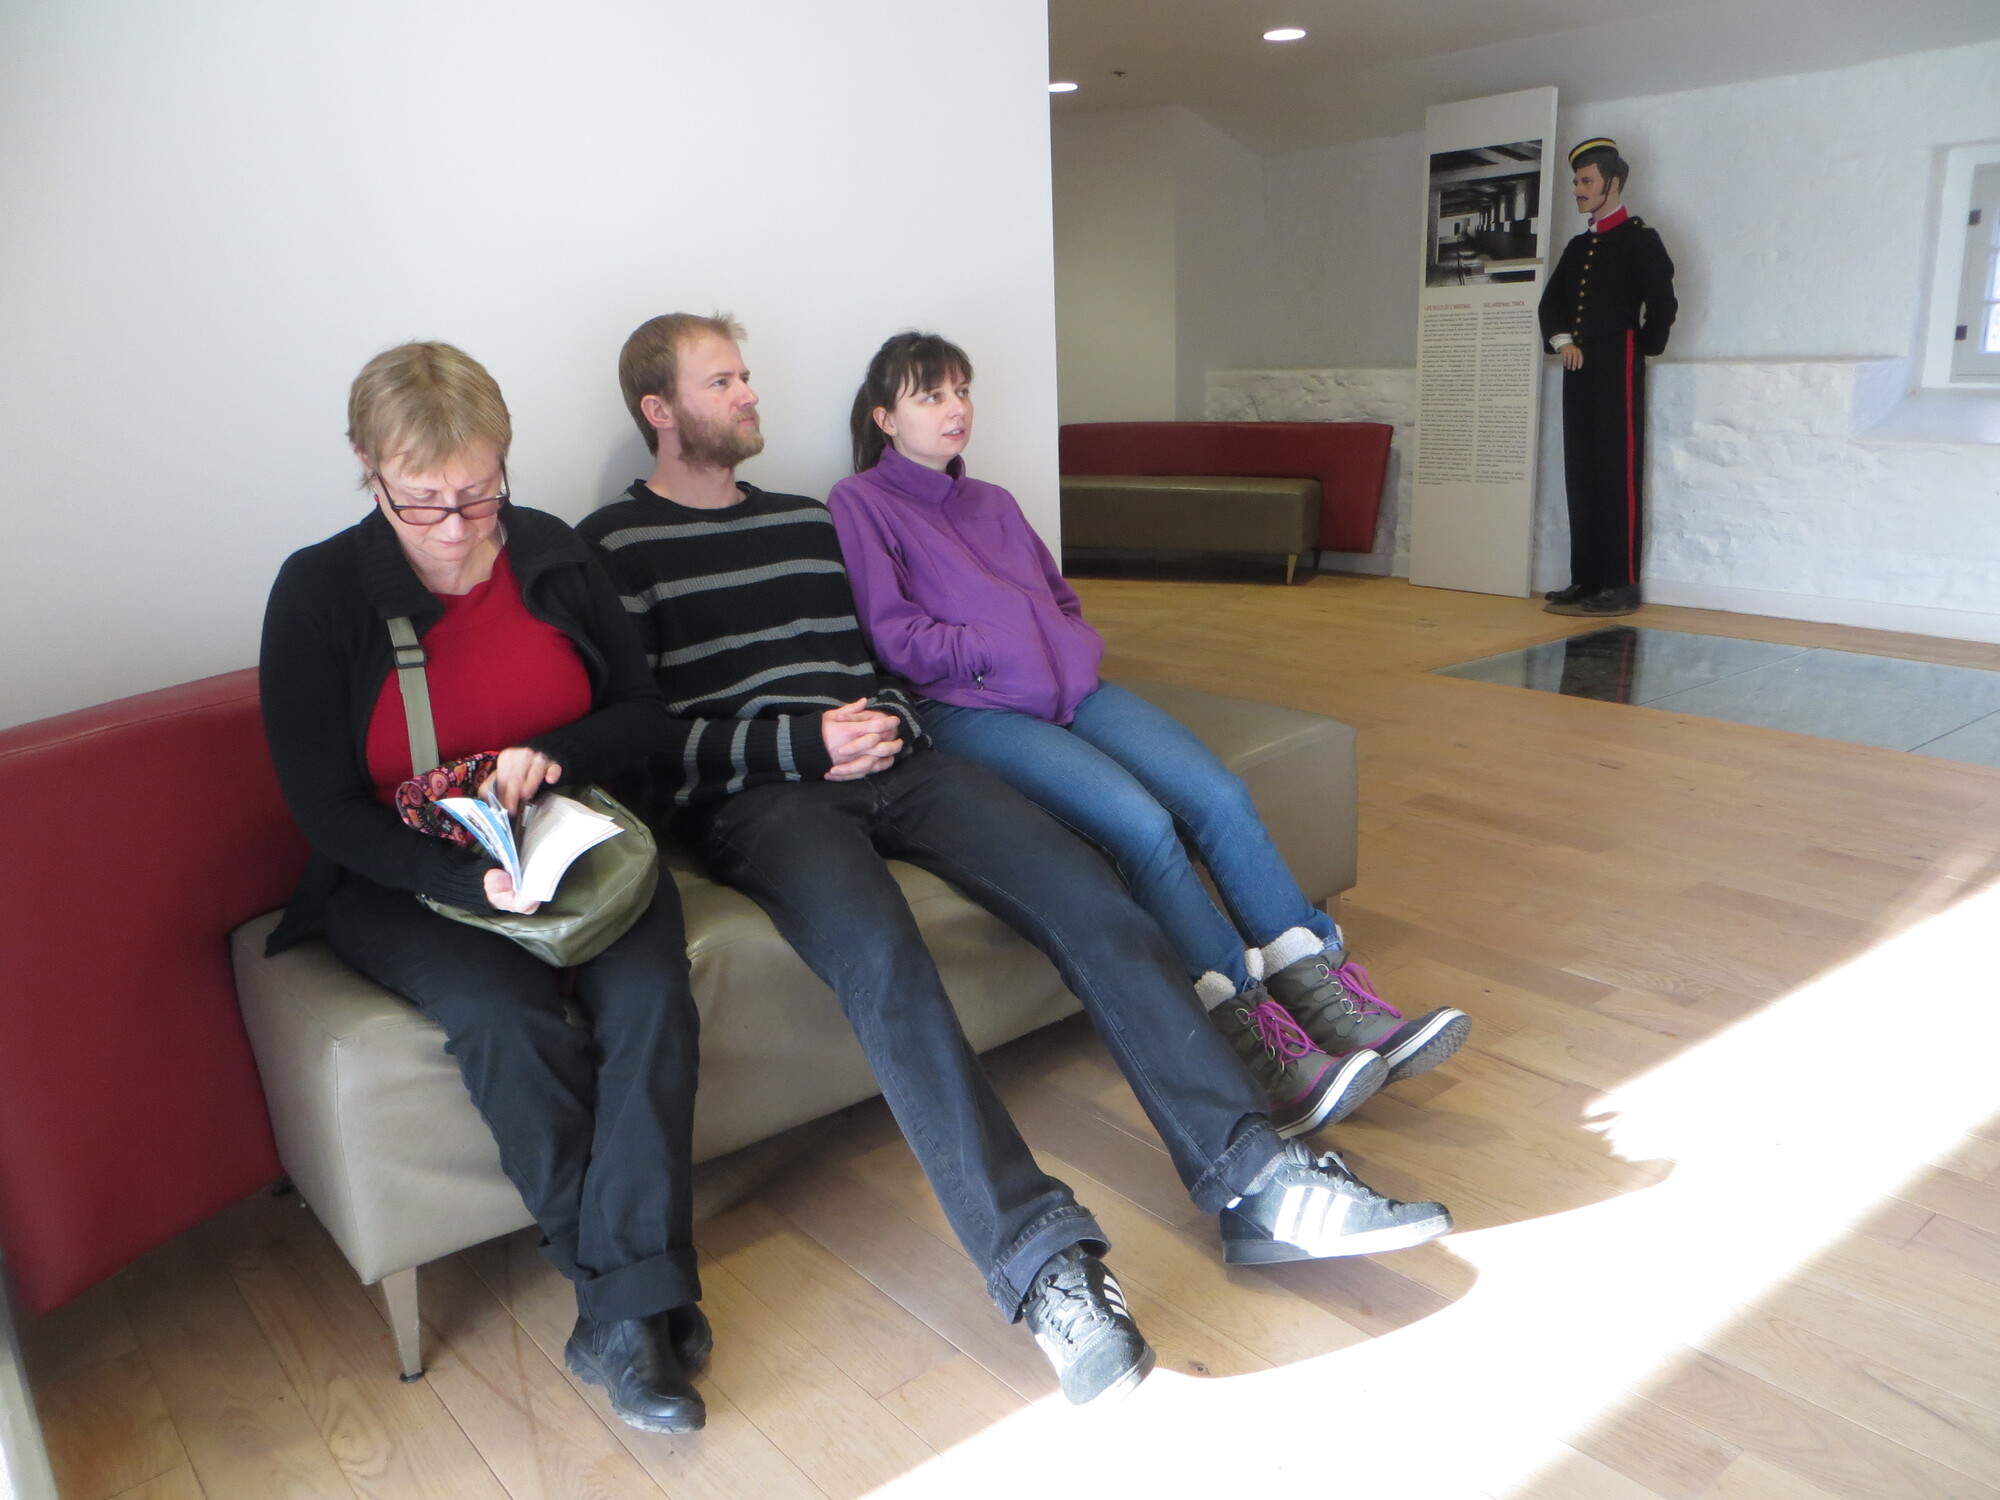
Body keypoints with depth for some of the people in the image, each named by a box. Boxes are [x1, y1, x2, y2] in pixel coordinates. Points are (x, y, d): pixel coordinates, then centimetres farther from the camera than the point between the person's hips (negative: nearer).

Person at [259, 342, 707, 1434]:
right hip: (403, 881, -2)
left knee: (650, 994, -28)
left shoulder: (552, 554, 3)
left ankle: (622, 1314, -20)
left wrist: (556, 754, -17)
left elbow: (644, 714, 7)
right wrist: (470, 876, -26)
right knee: (508, 1019, -31)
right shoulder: (318, 592, -6)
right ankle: (643, 1300, -15)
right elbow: (325, 807, -9)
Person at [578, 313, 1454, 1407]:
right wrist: (804, 743, -11)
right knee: (878, 951, -36)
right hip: (751, 796, -5)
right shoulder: (614, 545, 8)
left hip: (879, 758, 5)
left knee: (1085, 892, -18)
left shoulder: (808, 522, 28)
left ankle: (1253, 1184, -20)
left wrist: (885, 721, 2)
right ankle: (1042, 1259, -38)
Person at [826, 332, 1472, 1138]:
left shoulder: (992, 502, 28)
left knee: (1220, 794, -18)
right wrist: (994, 651, -10)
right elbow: (889, 634, -4)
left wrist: (1074, 648, 8)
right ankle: (1254, 1041, -26)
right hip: (969, 710, -6)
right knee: (1141, 822, -29)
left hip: (1069, 686, 7)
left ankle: (1325, 992, -17)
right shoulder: (859, 503, 7)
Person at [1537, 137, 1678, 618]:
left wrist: (1648, 346, 2)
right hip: (1578, 369, 7)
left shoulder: (1641, 238, -2)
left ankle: (1623, 584, -6)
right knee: (1580, 475, 6)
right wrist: (1562, 340, 2)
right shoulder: (1578, 246, 20)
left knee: (1619, 474, -8)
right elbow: (1551, 300, 19)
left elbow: (1663, 301, -9)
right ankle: (1586, 578, 10)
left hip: (1618, 369, -7)